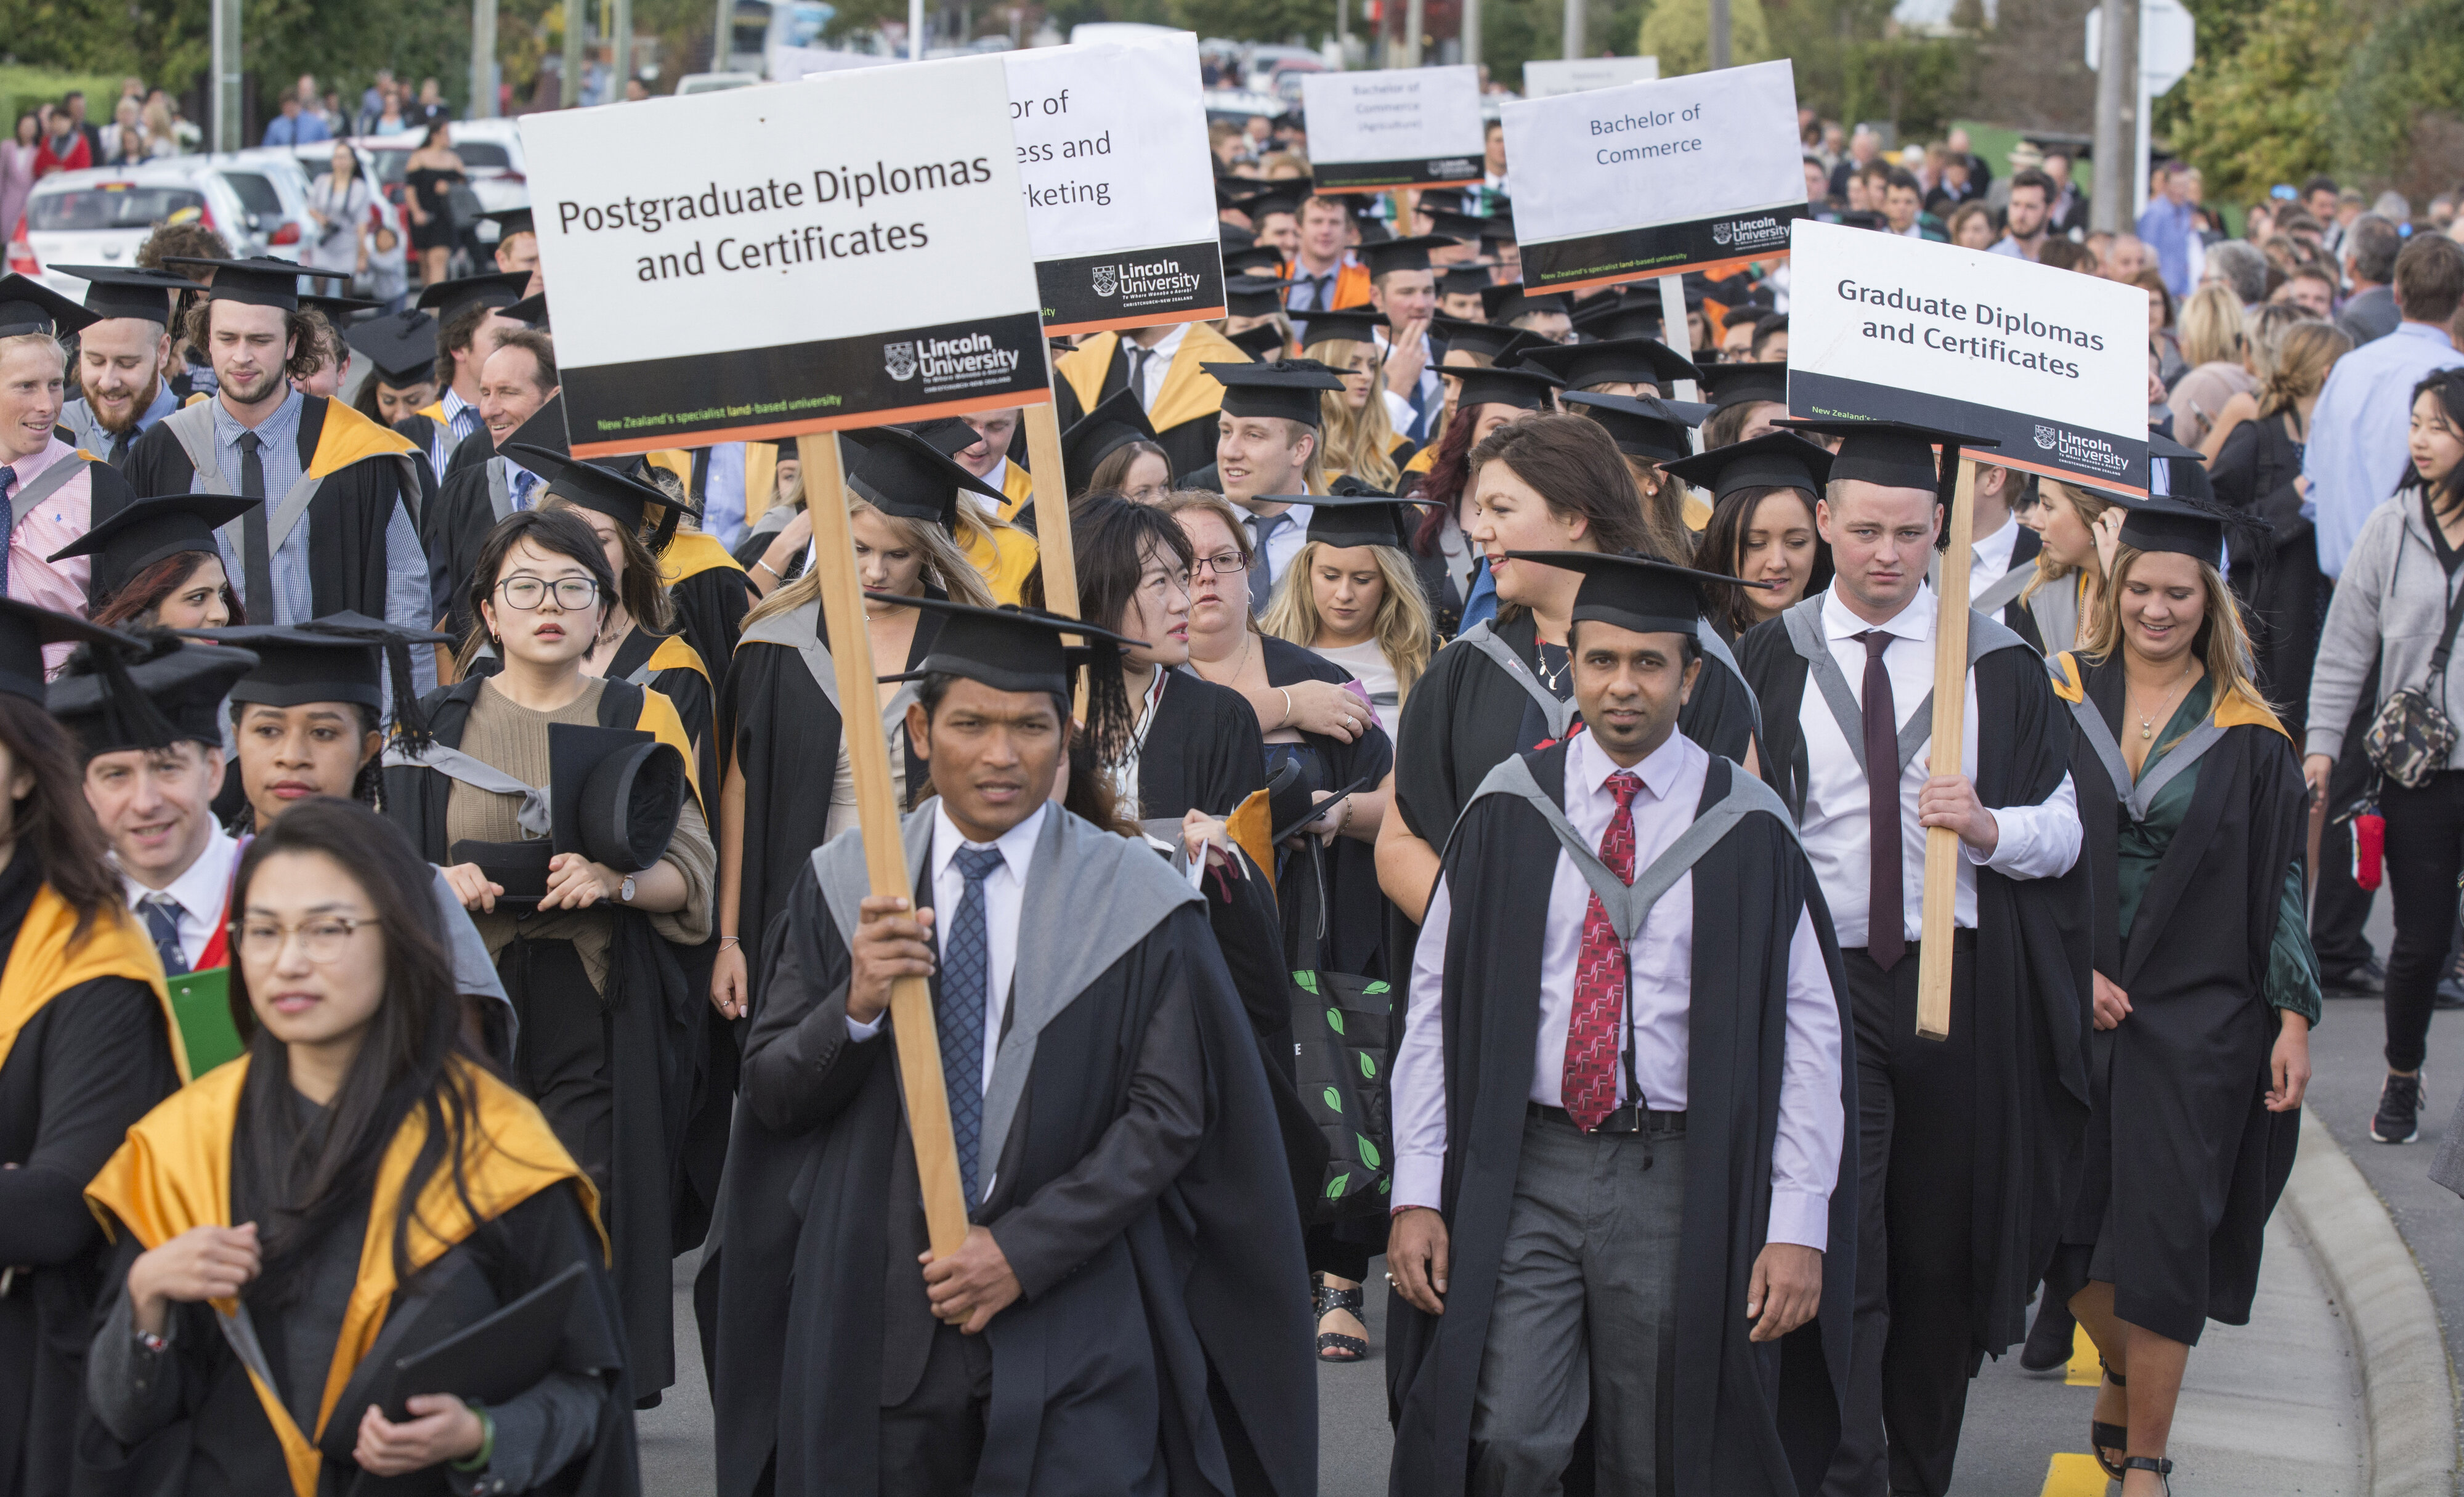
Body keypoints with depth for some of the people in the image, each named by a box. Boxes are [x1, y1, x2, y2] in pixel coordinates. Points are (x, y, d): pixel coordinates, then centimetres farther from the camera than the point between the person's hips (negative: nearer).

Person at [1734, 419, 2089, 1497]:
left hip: (1960, 989, 2)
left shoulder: (1996, 663, 4)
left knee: (1943, 1254, 11)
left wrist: (1987, 827, -18)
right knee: (1838, 1260, -10)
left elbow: (2062, 831, 3)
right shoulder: (1768, 662, 3)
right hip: (1821, 986, -2)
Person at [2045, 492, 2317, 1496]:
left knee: (2165, 1232, -5)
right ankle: (2123, 1371, 34)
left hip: (2195, 1016, -1)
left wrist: (2293, 1019, -4)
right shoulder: (2061, 699, 3)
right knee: (2072, 1223, 4)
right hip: (2067, 1002, 2)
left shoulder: (2246, 735, 1)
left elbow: (2280, 882, 2)